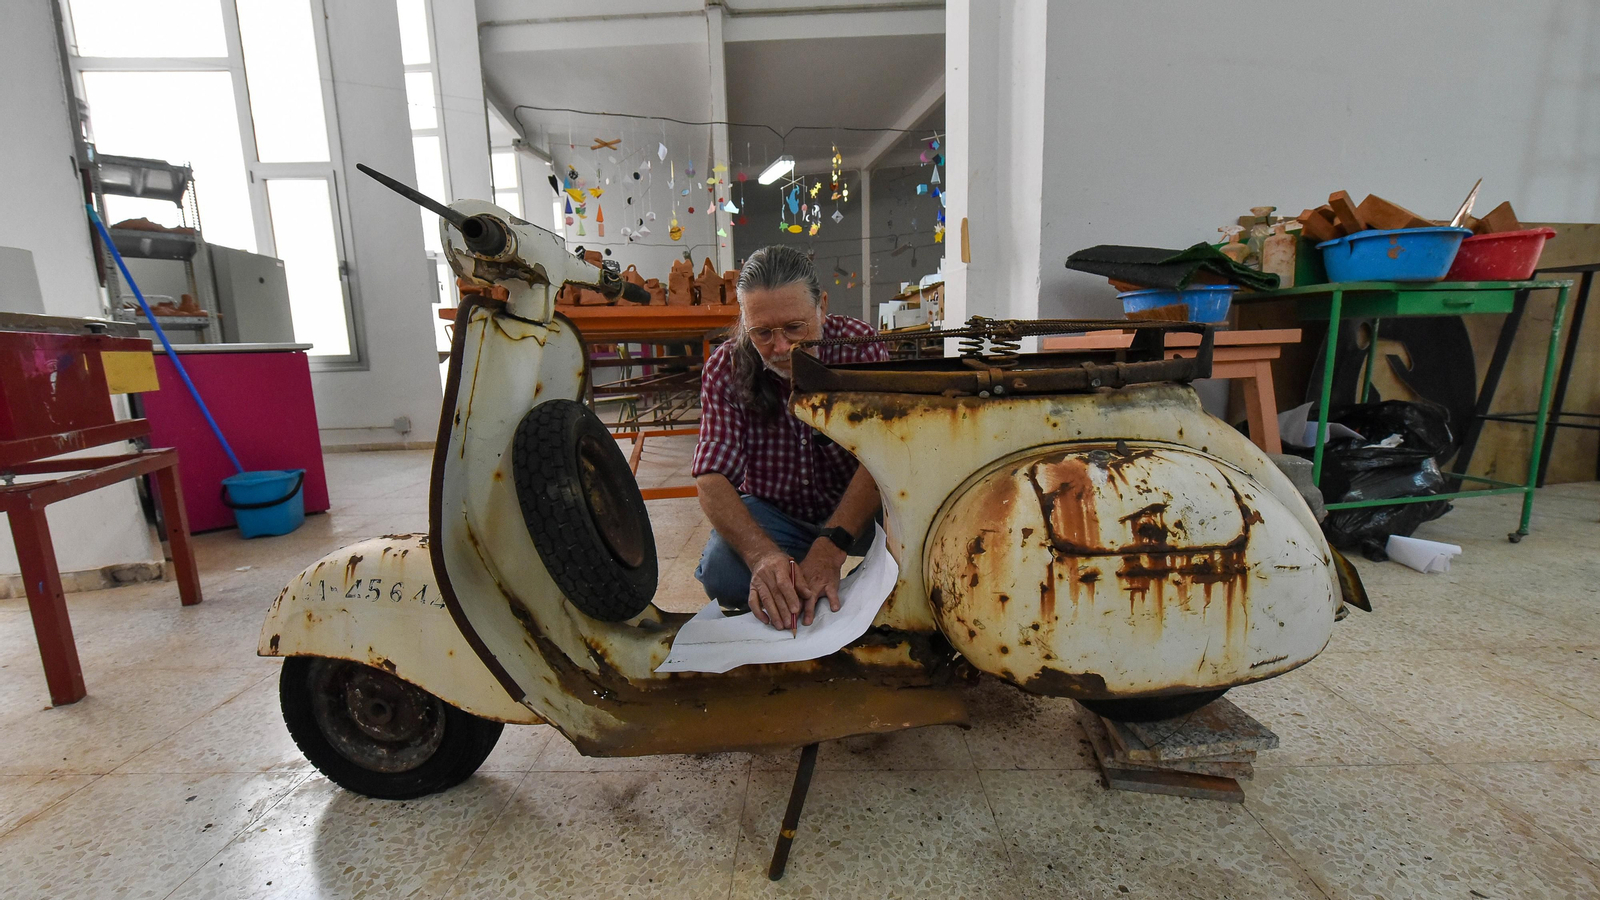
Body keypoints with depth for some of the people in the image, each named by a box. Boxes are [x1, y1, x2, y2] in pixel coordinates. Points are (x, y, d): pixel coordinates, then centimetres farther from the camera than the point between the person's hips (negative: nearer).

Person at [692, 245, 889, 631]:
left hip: (856, 508, 0)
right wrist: (764, 555, -41)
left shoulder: (861, 347, -16)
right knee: (721, 574, -30)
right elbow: (712, 480, -21)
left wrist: (829, 549, -41)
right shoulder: (724, 370, -13)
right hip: (771, 512, 0)